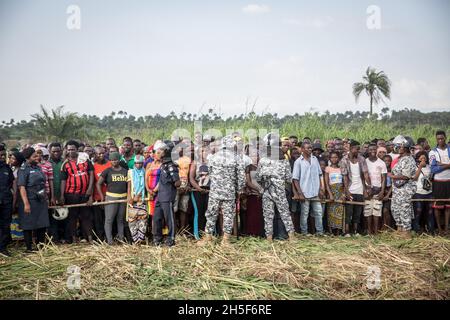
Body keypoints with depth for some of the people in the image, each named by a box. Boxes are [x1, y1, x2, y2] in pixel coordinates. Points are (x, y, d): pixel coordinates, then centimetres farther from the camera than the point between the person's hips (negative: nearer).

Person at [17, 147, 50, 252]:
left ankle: (41, 245, 23)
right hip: (30, 201, -7)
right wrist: (26, 204, -21)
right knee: (29, 226, 2)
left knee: (42, 224, 11)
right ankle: (29, 248, 12)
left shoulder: (38, 167, 12)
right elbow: (22, 187, -16)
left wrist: (46, 198, 18)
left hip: (41, 201, 7)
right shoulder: (23, 170, -10)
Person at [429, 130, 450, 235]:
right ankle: (439, 228, 12)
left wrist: (441, 165, -16)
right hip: (438, 182, -2)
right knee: (437, 205, 3)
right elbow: (433, 169, -11)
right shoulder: (433, 152, -3)